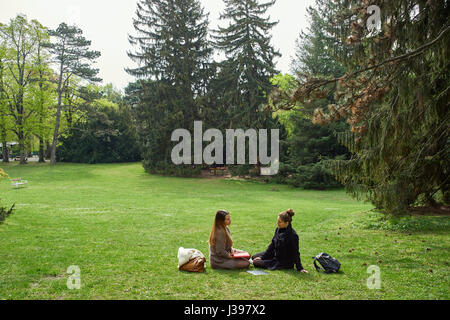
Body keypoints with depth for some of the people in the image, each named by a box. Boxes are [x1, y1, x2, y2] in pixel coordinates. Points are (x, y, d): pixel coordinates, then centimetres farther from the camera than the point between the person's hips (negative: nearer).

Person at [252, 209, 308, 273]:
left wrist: (300, 268, -18)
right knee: (254, 257, 14)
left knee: (256, 263, -11)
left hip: (284, 262, -8)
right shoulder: (278, 230, -4)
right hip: (275, 255, 8)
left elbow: (295, 253, -20)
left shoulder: (292, 235, -28)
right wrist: (262, 257, 2)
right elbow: (272, 244, 4)